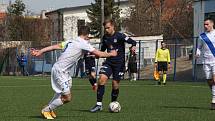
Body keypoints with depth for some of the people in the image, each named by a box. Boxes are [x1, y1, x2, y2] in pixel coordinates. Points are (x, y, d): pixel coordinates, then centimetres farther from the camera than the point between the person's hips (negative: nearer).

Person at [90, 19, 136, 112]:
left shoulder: (119, 36, -9)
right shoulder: (105, 37, 7)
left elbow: (133, 42, -12)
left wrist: (133, 47, -33)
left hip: (119, 63, -4)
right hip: (108, 62, 4)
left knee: (115, 84, -1)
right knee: (102, 79, -16)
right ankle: (99, 104, -13)